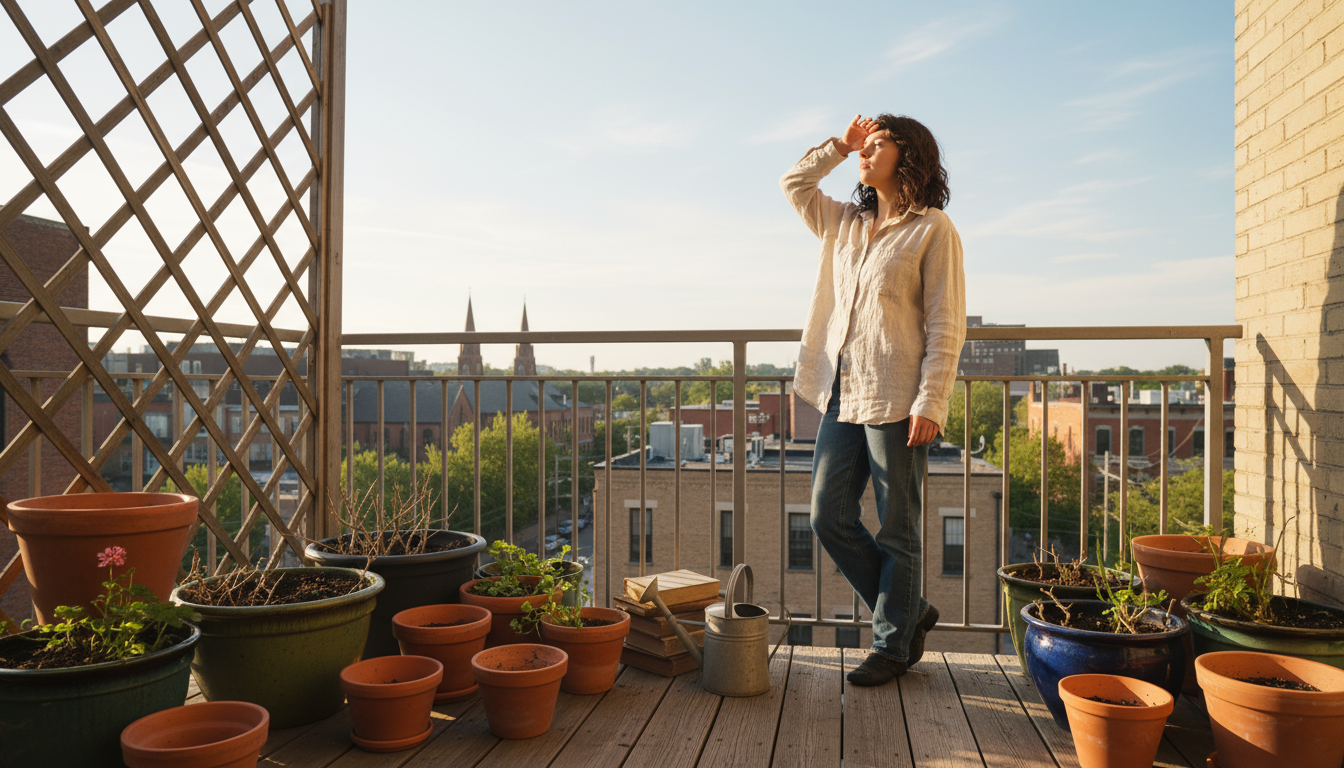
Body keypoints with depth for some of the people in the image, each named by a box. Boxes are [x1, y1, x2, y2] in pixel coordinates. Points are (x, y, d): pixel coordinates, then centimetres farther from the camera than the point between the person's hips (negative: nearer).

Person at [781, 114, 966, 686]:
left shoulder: (933, 229, -3)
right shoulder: (845, 225, 15)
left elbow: (946, 325, -8)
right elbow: (793, 184, 26)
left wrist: (930, 403, -15)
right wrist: (838, 146, 18)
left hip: (896, 401, -7)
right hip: (842, 396, 7)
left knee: (896, 531, 3)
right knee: (829, 518, 8)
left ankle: (893, 646, 20)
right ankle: (910, 612, 26)